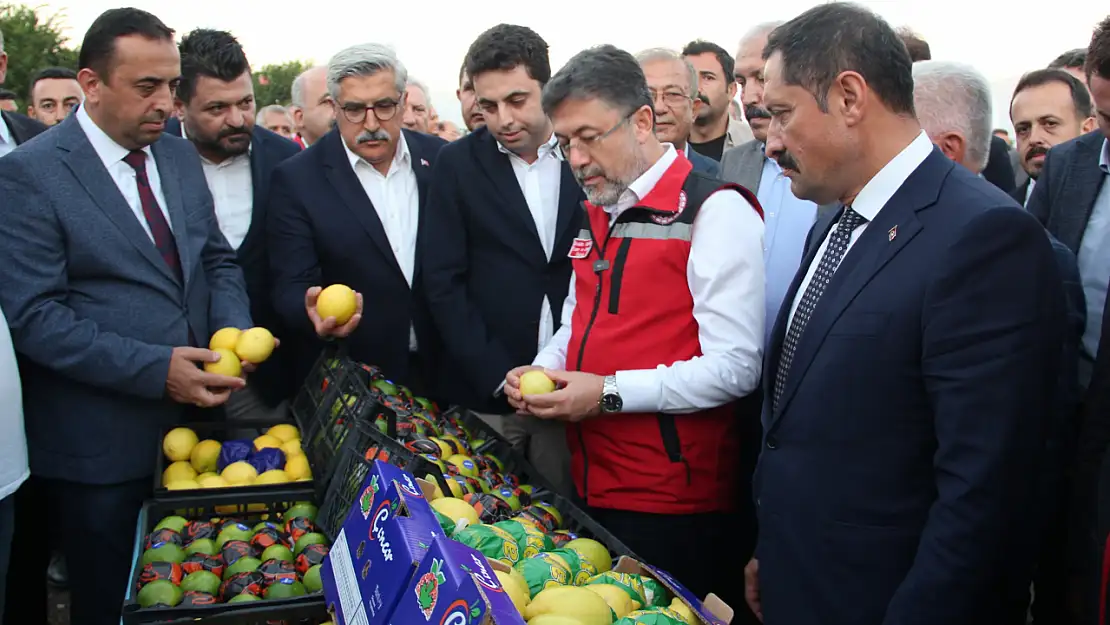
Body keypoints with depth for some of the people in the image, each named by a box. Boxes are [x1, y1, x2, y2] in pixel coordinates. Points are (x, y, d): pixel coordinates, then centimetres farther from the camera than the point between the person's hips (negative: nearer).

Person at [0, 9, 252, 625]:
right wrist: (153, 369, -25)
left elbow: (217, 261, 12)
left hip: (193, 419, 6)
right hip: (101, 444, -5)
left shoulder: (180, 156, 8)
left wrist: (234, 332, -8)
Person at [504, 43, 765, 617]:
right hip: (593, 488, 8)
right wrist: (544, 370, 3)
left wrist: (609, 393, -19)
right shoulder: (599, 216, 13)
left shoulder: (714, 211, -13)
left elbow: (734, 368, -19)